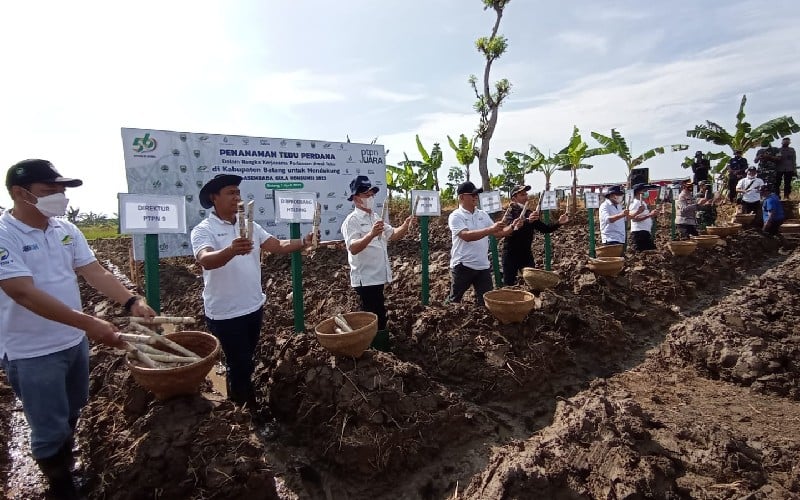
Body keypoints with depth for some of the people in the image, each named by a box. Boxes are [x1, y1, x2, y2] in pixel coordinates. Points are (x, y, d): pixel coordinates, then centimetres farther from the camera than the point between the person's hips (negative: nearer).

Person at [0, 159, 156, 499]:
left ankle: (68, 469, 48)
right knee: (50, 429, 10)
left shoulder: (65, 229, 0)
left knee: (71, 415, 25)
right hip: (32, 353, -6)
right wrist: (89, 322, -36)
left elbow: (94, 272, -3)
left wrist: (132, 302, -18)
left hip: (74, 341, 6)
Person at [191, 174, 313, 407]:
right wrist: (232, 250, -53)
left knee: (242, 364, 23)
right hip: (225, 313, -6)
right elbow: (206, 260, -33)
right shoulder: (203, 230, -14)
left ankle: (236, 405, 44)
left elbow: (278, 245, -2)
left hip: (253, 307, 7)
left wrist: (303, 242, -20)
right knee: (242, 366, 3)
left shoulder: (250, 226, 5)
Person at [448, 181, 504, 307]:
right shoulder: (455, 216, -10)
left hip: (483, 266, 5)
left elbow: (497, 233, 8)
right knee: (454, 300, 9)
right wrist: (490, 229, -34)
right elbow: (466, 236, -26)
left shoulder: (483, 214, 9)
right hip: (463, 266, -5)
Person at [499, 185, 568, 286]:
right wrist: (527, 220, -44)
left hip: (526, 254, 5)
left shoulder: (529, 213, 7)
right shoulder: (510, 212, -10)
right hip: (511, 255, -5)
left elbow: (545, 228, 10)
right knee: (509, 285, 2)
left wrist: (559, 223, -7)